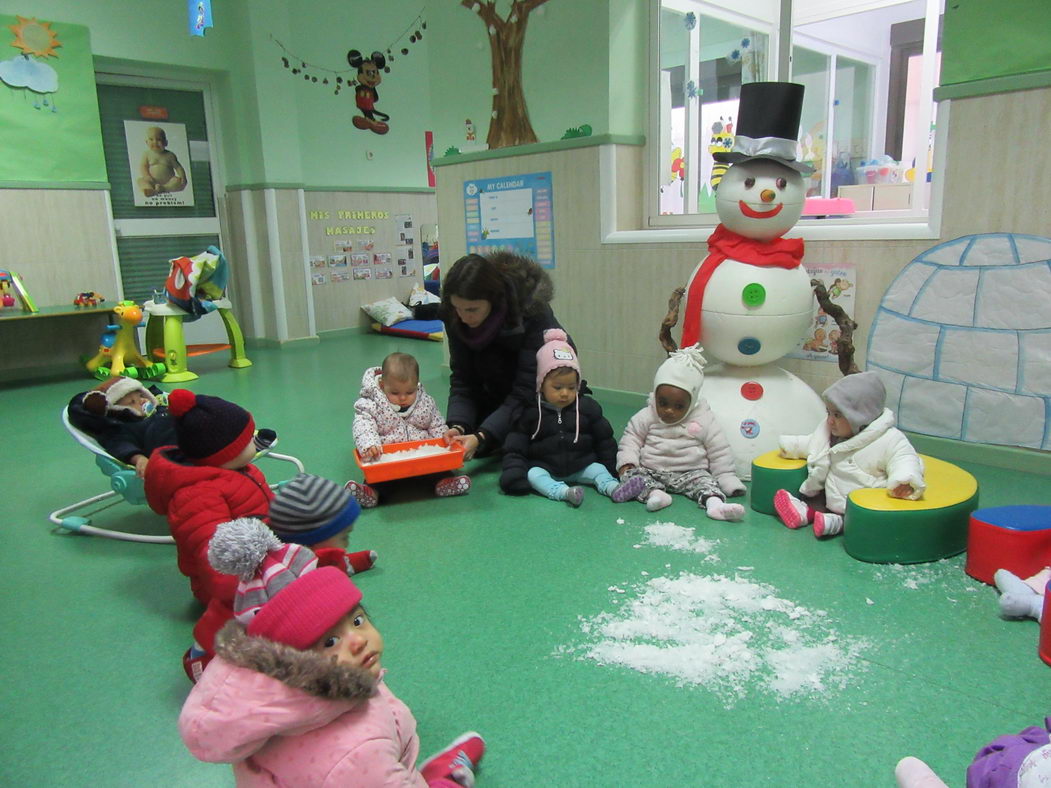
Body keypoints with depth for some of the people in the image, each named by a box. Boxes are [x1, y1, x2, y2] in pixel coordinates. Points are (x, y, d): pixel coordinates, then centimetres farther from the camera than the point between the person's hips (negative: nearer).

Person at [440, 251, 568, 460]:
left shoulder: (534, 310, -35)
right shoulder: (456, 315, -22)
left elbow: (525, 390, -35)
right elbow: (462, 378, -17)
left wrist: (482, 436, -43)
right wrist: (458, 425, -34)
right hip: (499, 392, 4)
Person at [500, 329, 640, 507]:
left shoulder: (588, 407, 0)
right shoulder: (530, 412, -6)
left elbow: (604, 439, 9)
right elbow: (515, 447, -3)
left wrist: (611, 466, 7)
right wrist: (514, 471, -15)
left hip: (580, 467, 3)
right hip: (543, 467, -2)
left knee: (598, 470, -18)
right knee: (533, 475, -29)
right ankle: (563, 492, -51)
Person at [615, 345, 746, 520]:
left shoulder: (704, 421, -1)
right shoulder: (646, 417, 1)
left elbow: (719, 452, 3)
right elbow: (631, 439, 7)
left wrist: (727, 480, 0)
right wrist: (626, 463, -8)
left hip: (690, 473, -1)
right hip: (651, 472, 1)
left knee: (705, 480, -27)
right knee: (631, 474, -24)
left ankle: (715, 503, -50)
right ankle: (654, 493, -45)